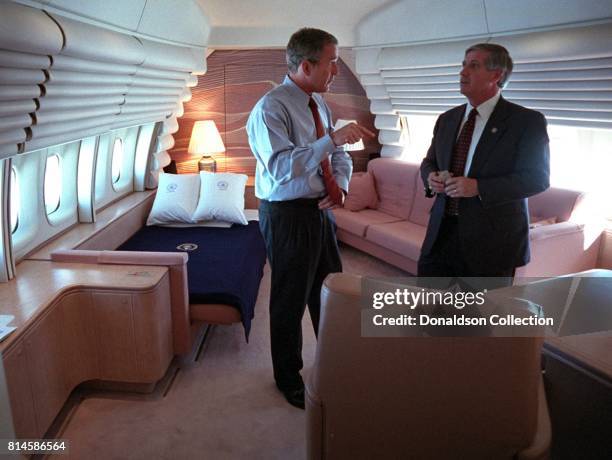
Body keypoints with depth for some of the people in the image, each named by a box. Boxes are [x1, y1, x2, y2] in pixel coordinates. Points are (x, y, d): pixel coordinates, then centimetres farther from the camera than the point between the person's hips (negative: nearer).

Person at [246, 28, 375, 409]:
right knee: (290, 301, 7)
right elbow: (282, 167, -31)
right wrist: (332, 139, -35)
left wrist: (341, 185, -5)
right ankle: (289, 379, 30)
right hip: (287, 215, -8)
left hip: (322, 210, 8)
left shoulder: (320, 105, 8)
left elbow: (340, 157, 14)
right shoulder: (270, 108, -17)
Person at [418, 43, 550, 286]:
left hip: (491, 238, -5)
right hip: (441, 232, 5)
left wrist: (479, 188, -23)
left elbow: (537, 177, -12)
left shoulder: (527, 121, -7)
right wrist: (431, 177, -5)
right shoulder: (447, 119, 11)